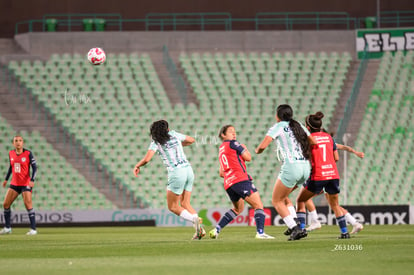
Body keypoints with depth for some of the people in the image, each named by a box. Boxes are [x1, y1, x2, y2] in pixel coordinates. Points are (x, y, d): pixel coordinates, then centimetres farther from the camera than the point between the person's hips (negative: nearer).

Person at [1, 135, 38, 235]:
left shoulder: (28, 153, -9)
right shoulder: (11, 154, 5)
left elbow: (34, 167, -9)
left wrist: (32, 180, -21)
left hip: (26, 184, -5)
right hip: (14, 184, 5)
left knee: (28, 204, -13)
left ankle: (33, 229, -7)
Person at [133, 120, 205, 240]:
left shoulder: (156, 142, 0)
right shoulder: (174, 134, 13)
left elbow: (147, 159, -12)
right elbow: (192, 140, 28)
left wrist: (137, 166, 7)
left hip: (176, 173, -5)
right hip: (188, 170, 5)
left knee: (173, 207, 7)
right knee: (185, 204, 15)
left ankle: (195, 220, -18)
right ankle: (199, 229, -4)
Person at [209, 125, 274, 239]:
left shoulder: (221, 149, 26)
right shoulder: (233, 144, 3)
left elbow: (222, 173, 27)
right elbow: (248, 157, 1)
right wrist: (244, 148, 20)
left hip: (228, 184, 8)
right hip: (240, 179, -8)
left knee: (238, 209, 26)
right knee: (258, 205, -10)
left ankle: (216, 229, 15)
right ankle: (260, 232, -27)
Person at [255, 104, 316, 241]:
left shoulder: (278, 127, -2)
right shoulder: (299, 126, 17)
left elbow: (263, 146, -9)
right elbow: (314, 143, 15)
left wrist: (257, 150, 13)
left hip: (291, 167, -7)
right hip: (305, 168, 7)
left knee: (276, 201, 4)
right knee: (282, 196, 25)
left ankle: (295, 229, -11)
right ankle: (293, 226, 12)